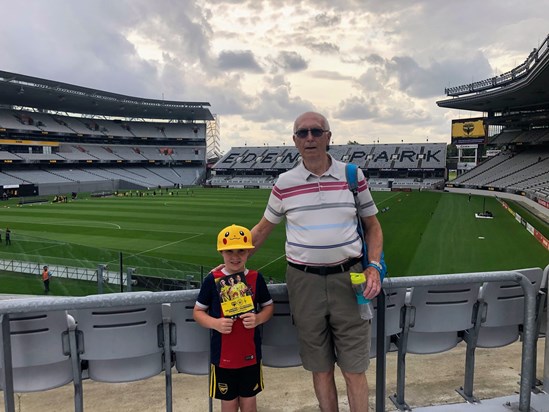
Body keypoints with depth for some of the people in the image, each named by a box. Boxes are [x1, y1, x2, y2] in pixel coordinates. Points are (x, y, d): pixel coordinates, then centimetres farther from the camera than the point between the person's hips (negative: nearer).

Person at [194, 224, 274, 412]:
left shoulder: (256, 278, -4)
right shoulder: (212, 279, -9)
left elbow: (268, 306, 7)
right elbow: (197, 311, -1)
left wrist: (258, 319, -14)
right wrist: (215, 323, -20)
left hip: (250, 353, 1)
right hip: (222, 354, -1)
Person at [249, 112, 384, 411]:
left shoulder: (353, 176, 0)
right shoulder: (285, 183, 1)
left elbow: (372, 226, 9)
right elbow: (263, 228, 13)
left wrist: (374, 267, -5)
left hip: (348, 278, 0)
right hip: (304, 281, 1)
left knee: (354, 371, 6)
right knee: (321, 369, 13)